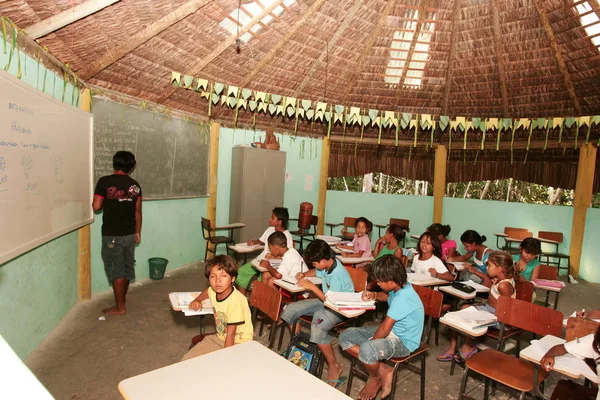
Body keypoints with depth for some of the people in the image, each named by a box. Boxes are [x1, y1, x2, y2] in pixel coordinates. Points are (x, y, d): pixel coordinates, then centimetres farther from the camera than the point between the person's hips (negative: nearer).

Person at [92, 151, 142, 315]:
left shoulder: (104, 182, -10)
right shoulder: (135, 185, 1)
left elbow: (96, 207, -10)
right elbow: (138, 211, 4)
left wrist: (106, 202, 12)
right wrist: (138, 232, 14)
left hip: (112, 234, -4)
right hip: (129, 233, 4)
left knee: (115, 269, 4)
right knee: (127, 266, 17)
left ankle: (120, 306, 12)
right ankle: (122, 298, 35)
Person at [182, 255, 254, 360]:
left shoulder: (235, 301, -28)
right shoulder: (214, 291, -7)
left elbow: (231, 334, -24)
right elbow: (207, 291, 22)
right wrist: (197, 300, 4)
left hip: (239, 343, -7)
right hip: (220, 337, 7)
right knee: (187, 361, -2)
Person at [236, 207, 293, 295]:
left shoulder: (287, 236, -13)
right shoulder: (270, 229, 10)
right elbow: (262, 240, 25)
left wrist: (274, 256, -29)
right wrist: (254, 242, 5)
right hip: (260, 260, 8)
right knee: (241, 272, -5)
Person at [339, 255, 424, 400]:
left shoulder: (402, 298, -31)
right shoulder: (401, 286, -4)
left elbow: (384, 330, -26)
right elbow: (389, 296, 22)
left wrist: (370, 342, -8)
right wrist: (374, 295, 3)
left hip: (403, 341, -9)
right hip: (392, 330, 9)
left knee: (366, 349, -39)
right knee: (345, 337, -1)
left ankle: (375, 377, -4)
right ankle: (382, 369, -2)